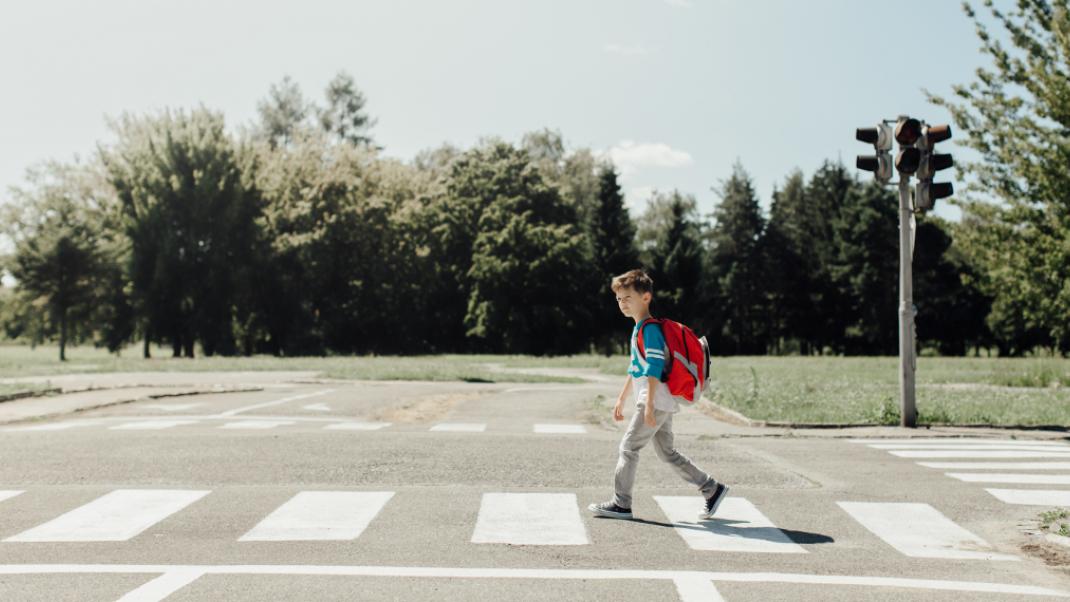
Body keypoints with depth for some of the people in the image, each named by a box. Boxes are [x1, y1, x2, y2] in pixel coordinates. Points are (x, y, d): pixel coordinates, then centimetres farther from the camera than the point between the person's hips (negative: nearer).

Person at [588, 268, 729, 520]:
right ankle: (712, 489, 18)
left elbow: (654, 368, -20)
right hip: (662, 403, 10)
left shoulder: (650, 329, -13)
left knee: (629, 447, -5)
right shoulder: (639, 329, 19)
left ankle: (621, 504, 3)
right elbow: (635, 369, 26)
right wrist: (621, 400, 28)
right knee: (667, 453, 13)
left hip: (657, 402, -10)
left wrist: (649, 404, -25)